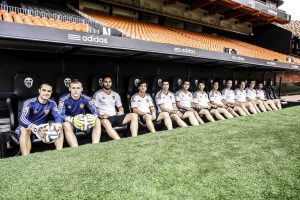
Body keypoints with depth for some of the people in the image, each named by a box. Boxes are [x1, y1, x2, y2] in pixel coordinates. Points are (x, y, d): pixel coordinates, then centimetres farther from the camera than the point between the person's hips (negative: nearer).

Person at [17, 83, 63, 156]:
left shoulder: (52, 104, -2)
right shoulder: (29, 103, -15)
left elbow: (57, 116, -12)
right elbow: (22, 119, -28)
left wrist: (58, 125, -38)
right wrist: (35, 128, -48)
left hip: (42, 129, 4)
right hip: (29, 129, -3)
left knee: (60, 129, -18)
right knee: (25, 130, -36)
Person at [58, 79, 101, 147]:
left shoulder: (86, 98, -7)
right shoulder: (63, 99, -15)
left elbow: (95, 112, -9)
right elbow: (60, 115, -23)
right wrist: (71, 119, -42)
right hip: (69, 123, -3)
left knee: (97, 121, -20)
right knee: (66, 125, -36)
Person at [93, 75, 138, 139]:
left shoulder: (116, 95, 21)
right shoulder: (97, 94, 6)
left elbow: (120, 107, 26)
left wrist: (121, 111, 3)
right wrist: (101, 116, -18)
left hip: (115, 117, 5)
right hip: (105, 118, -5)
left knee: (134, 115, -16)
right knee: (105, 122, -42)